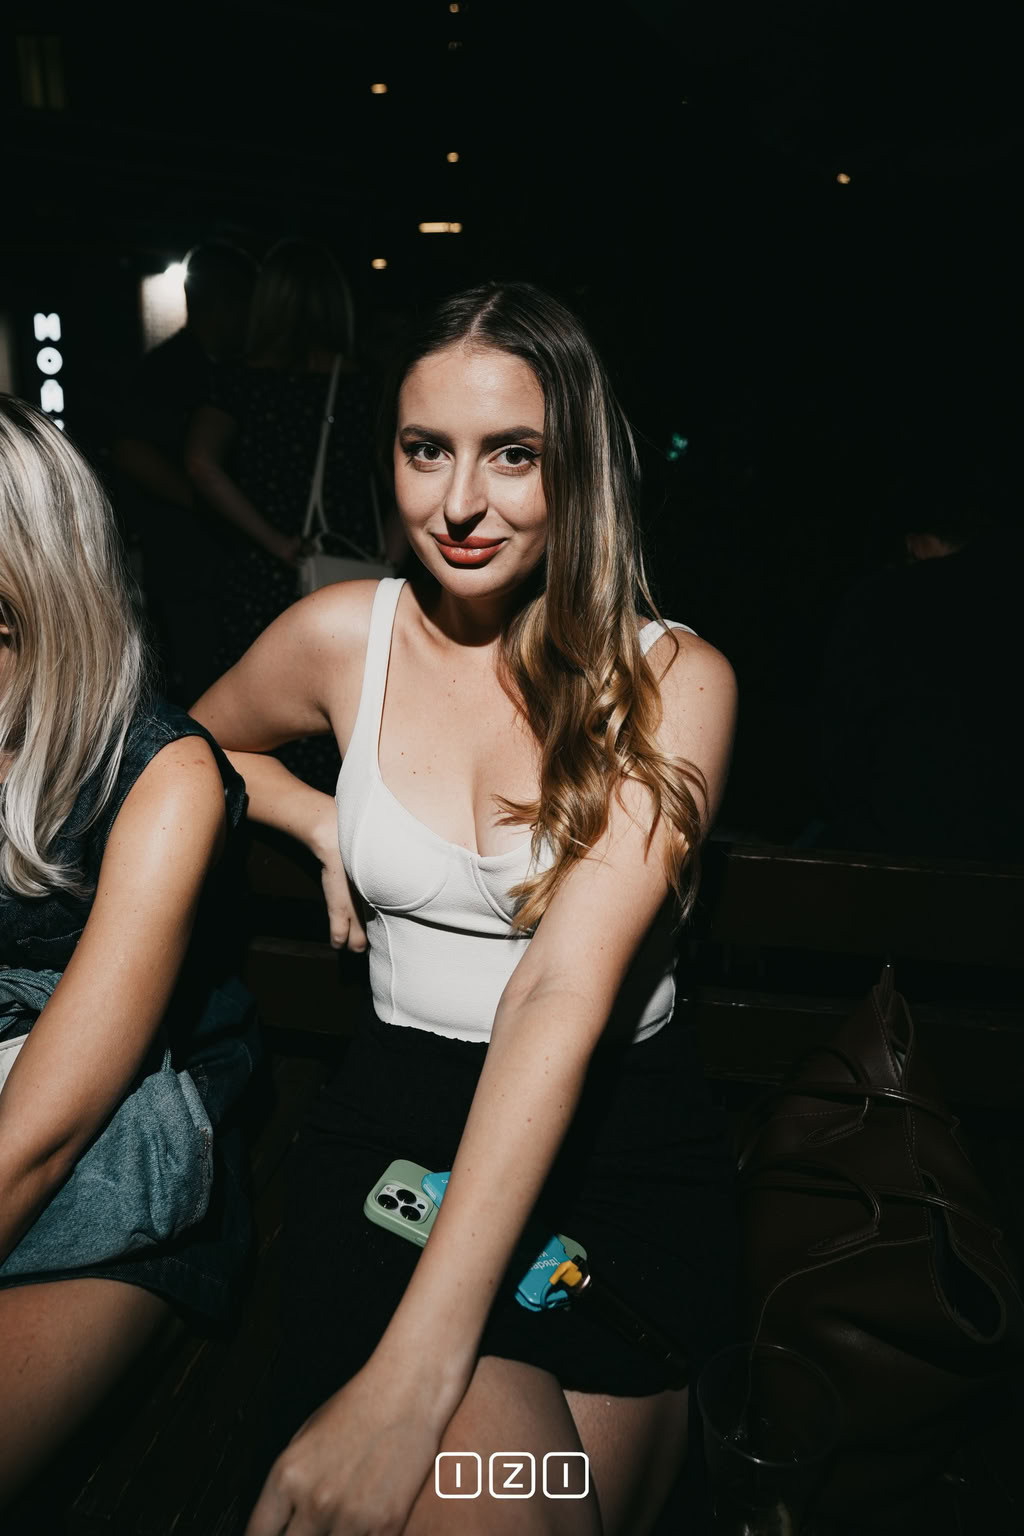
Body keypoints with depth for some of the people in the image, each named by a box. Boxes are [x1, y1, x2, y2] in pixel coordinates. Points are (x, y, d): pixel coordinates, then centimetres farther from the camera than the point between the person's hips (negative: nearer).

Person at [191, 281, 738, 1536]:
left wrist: (415, 1371, -29)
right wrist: (321, 820, 0)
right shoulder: (343, 635, -1)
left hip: (620, 1131, 0)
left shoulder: (672, 680, -9)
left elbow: (564, 989, -23)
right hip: (397, 1114, 1)